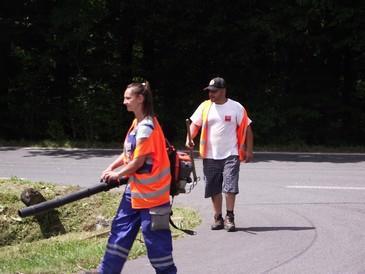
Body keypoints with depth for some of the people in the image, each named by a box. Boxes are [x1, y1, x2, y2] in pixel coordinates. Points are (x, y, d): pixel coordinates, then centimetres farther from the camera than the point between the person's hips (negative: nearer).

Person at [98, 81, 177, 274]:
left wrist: (118, 174, -6)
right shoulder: (137, 123, 10)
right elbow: (128, 153, 18)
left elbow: (138, 161, -19)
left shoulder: (146, 127, -20)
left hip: (150, 191, -10)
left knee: (154, 235, -1)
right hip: (135, 189, 10)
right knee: (121, 228, 13)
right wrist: (111, 167, 5)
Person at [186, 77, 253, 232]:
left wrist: (249, 150, -3)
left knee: (230, 186, -9)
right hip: (210, 156, 3)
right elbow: (195, 124, 8)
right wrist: (189, 139, -12)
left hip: (230, 155, -3)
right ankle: (218, 218, 17)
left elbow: (247, 128, 1)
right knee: (214, 189, 7)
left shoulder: (236, 108, -3)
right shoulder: (205, 107, 4)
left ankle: (229, 218, 2)